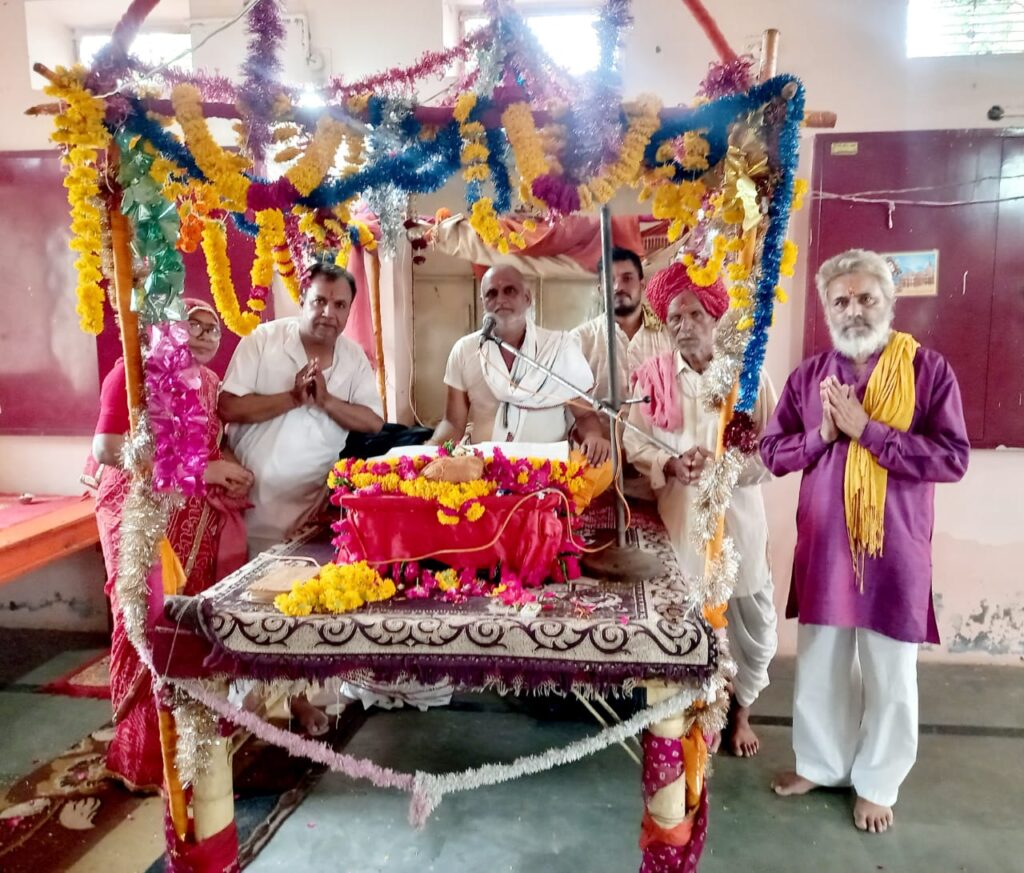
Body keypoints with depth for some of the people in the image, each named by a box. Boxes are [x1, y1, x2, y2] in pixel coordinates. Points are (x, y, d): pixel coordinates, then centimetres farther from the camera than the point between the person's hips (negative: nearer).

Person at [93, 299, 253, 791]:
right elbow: (106, 448, -18)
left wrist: (232, 473, 2)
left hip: (203, 524, 7)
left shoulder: (210, 382, 13)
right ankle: (148, 758, 14)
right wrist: (197, 468, -20)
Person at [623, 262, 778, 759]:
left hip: (735, 516, 1)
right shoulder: (652, 377, 1)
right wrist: (671, 465, -20)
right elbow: (634, 443, -1)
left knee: (751, 616, 9)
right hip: (675, 517, 0)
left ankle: (740, 709, 33)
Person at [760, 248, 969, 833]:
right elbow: (773, 451, 5)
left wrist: (867, 429, -20)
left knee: (889, 673, 11)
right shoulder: (809, 375, 4)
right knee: (820, 663, 15)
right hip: (824, 544, 3)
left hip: (895, 548, -3)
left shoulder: (928, 369, -6)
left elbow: (953, 457, -14)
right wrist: (822, 434, -13)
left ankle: (878, 784, 31)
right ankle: (820, 763, 35)